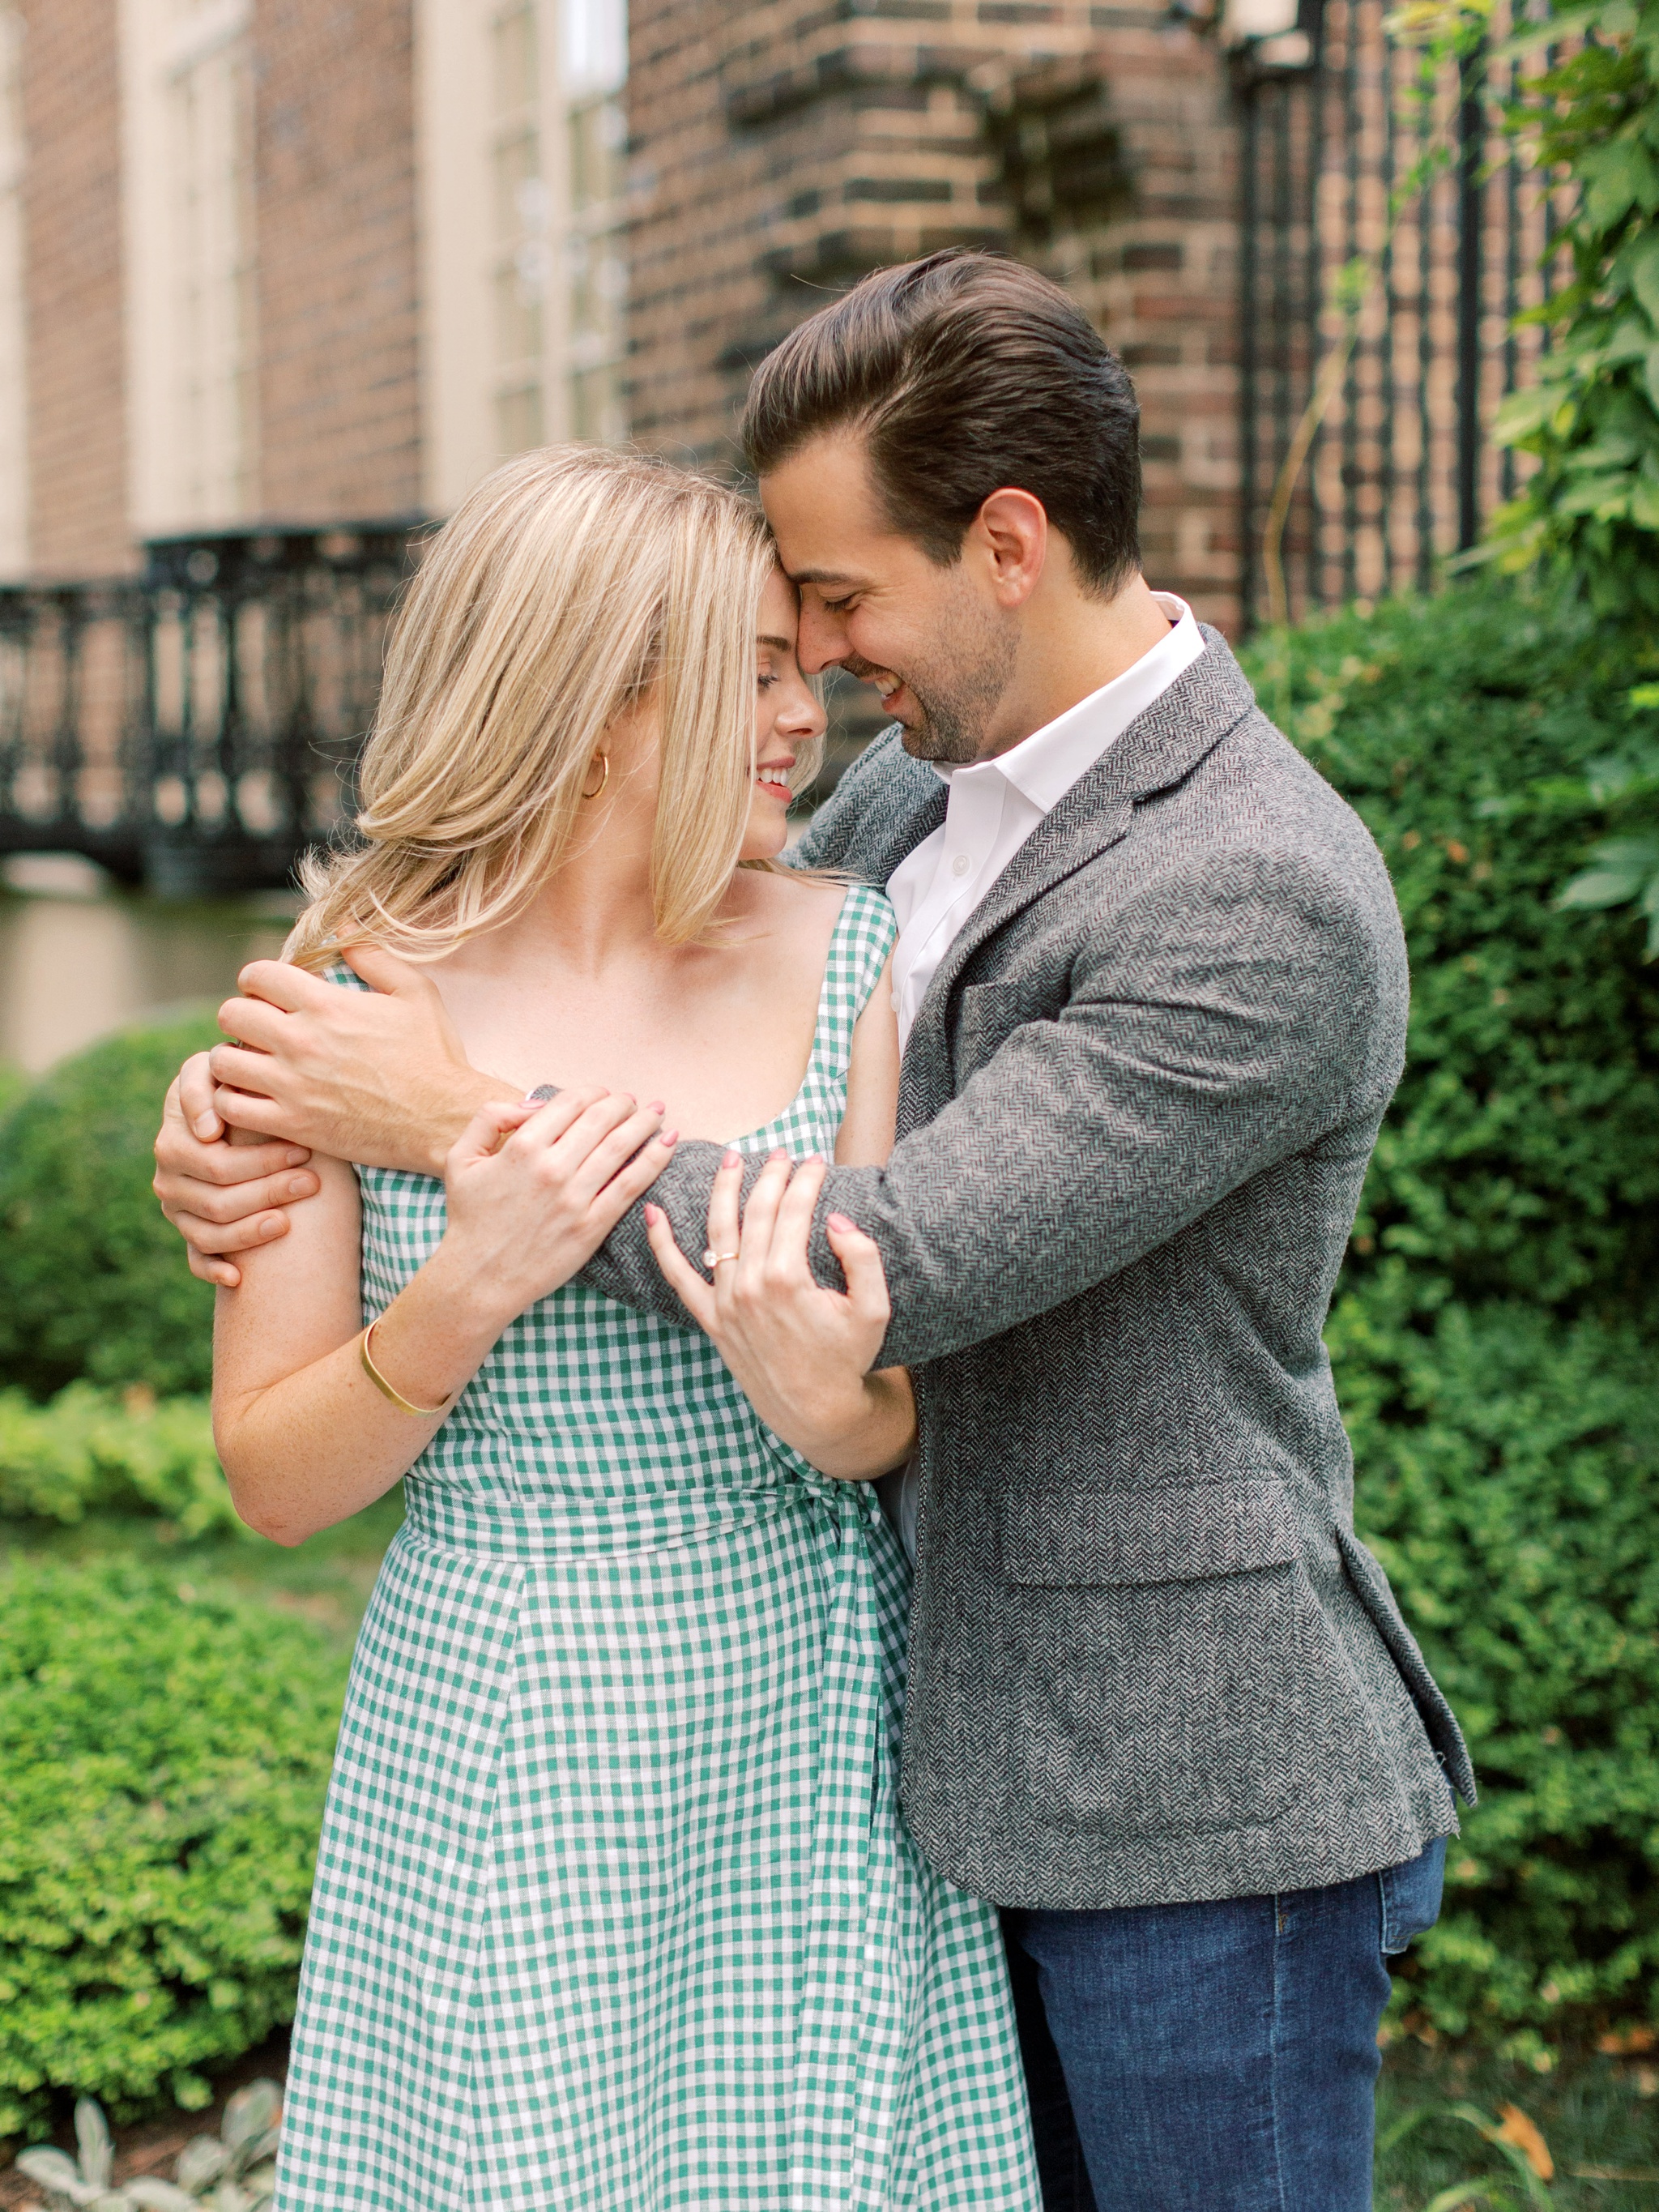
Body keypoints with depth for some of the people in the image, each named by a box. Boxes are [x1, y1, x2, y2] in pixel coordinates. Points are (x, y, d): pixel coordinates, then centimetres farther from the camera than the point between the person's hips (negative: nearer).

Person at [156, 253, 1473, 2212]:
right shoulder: (926, 781, 5)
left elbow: (904, 1267, -27)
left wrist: (456, 1119, -19)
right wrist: (261, 1090, -4)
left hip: (1196, 1807, -8)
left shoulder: (1266, 901, -22)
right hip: (985, 1749, 8)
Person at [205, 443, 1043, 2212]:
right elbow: (273, 1481, -2)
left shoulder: (848, 959, 0)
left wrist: (831, 1404, -21)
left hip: (805, 1720, 2)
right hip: (499, 1751, -1)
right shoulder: (351, 997, -6)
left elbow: (916, 1413, 3)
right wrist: (473, 1289, -20)